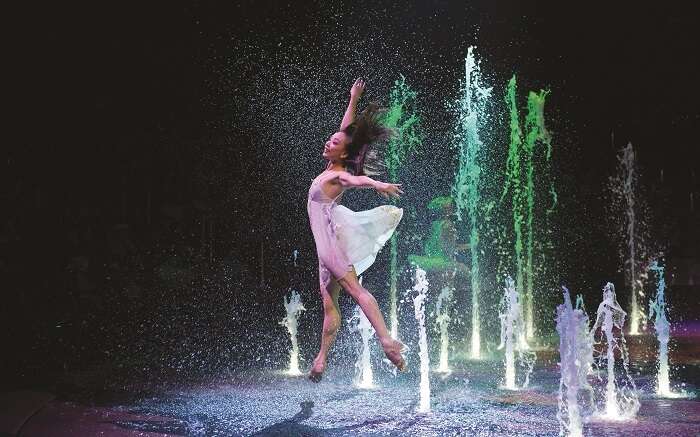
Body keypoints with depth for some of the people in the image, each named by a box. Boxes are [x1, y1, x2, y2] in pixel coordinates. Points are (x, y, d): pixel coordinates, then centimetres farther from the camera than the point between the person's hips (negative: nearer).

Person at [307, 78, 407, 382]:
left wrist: (378, 185, -53)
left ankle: (386, 340, -29)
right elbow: (345, 129, 23)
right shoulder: (333, 169, 13)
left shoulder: (338, 174, -9)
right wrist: (353, 99, 28)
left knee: (355, 289, -20)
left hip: (332, 237, -9)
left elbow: (357, 180, -32)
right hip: (327, 244, 9)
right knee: (329, 304, 5)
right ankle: (321, 360, 6)